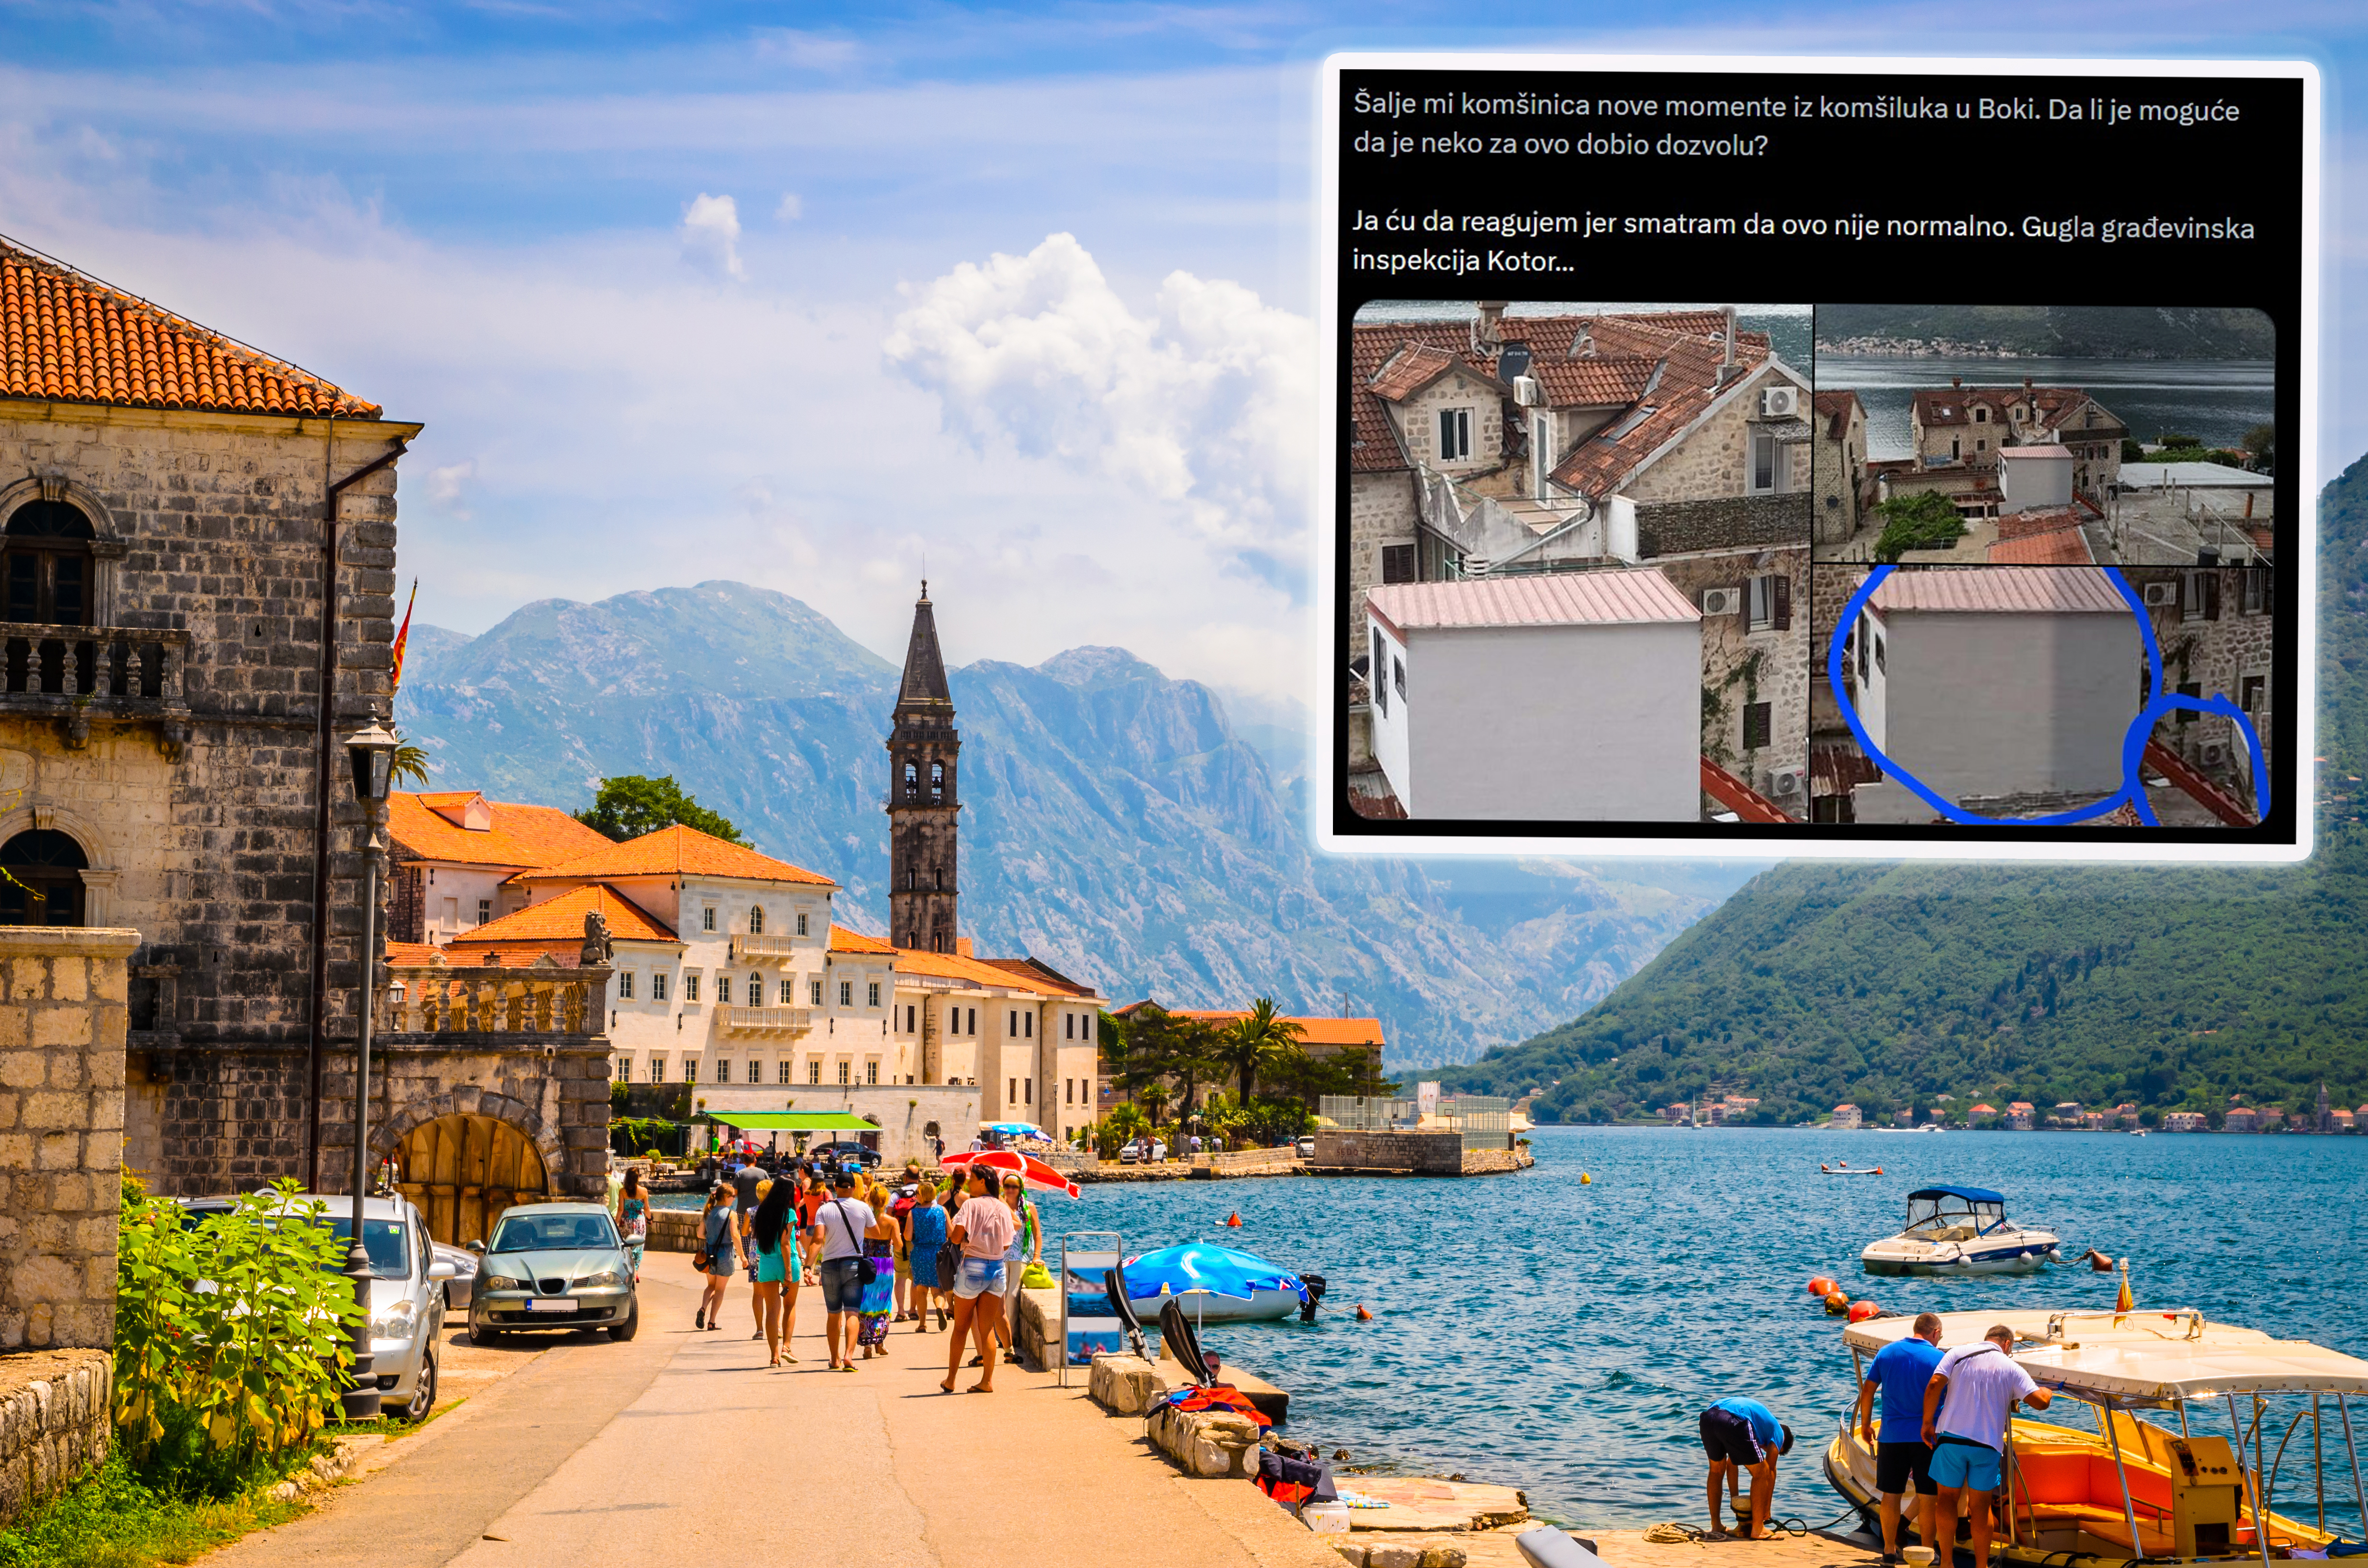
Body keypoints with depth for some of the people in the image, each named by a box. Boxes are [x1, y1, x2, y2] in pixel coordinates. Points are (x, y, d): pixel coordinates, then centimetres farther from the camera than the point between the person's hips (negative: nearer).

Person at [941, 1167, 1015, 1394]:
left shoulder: (971, 1205, -8)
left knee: (961, 1328, 6)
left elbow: (956, 1238, -15)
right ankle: (987, 1381, 2)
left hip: (973, 1266, -4)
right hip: (997, 1267, 4)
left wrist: (948, 1227, 4)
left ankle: (951, 1381, 12)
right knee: (986, 1328, 8)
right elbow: (1006, 1245, 9)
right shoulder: (1003, 1209, 7)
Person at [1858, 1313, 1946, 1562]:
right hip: (1927, 1436, -3)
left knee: (1891, 1495, 9)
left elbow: (1868, 1390, 7)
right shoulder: (1940, 1358, -3)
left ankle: (1890, 1550, 14)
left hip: (1892, 1436, 3)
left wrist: (1865, 1425, 16)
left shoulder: (1887, 1352, 5)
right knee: (1927, 1497, 3)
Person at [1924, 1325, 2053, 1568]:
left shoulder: (1958, 1353, 5)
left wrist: (1928, 1423, 3)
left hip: (1951, 1437, 0)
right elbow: (2039, 1402, -3)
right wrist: (2047, 1392, 20)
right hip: (1988, 1444, 0)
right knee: (1980, 1507, 10)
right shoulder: (2011, 1368, 4)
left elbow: (1933, 1386, -6)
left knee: (1947, 1498, 11)